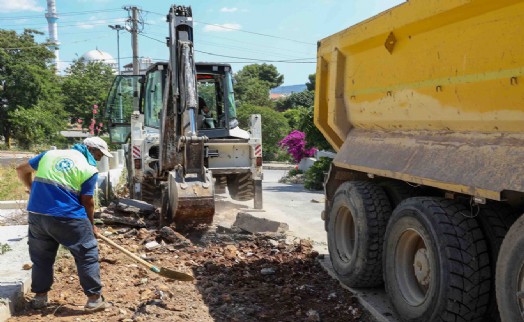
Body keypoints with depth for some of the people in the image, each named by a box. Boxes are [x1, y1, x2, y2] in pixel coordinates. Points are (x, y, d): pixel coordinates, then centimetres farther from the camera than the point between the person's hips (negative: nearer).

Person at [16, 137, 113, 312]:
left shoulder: (50, 153, 14)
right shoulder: (90, 169, -2)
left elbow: (22, 169, 21)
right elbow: (87, 201, -2)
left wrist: (33, 189, 35)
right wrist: (91, 225, 13)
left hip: (36, 214, 5)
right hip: (67, 217, -5)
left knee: (41, 256, 22)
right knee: (87, 254, 7)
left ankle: (40, 296, 30)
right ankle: (94, 298, 9)